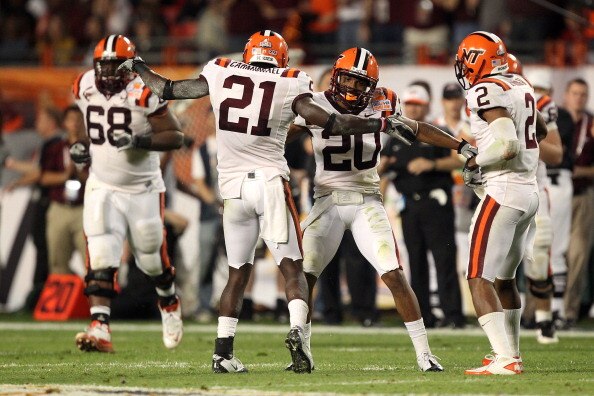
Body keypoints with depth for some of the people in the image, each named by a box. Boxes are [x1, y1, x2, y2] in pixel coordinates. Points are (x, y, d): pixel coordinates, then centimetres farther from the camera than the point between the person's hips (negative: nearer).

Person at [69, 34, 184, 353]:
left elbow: (176, 136, -18)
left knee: (152, 259, 11)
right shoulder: (85, 87, -2)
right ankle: (100, 329, -21)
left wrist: (140, 141, -31)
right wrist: (83, 146, 1)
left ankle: (169, 303, 43)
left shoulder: (143, 93, -19)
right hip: (102, 187, 3)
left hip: (142, 189, -3)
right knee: (100, 259, -14)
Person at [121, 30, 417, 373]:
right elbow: (332, 123, -8)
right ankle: (297, 330, -23)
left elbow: (168, 90, 15)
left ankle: (223, 351, 10)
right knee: (293, 268, 1)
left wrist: (138, 68, 34)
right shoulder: (289, 85, -2)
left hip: (233, 187, 3)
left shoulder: (220, 75, 5)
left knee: (238, 273, 14)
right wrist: (384, 124, -1)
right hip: (270, 181, -3)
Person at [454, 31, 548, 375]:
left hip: (503, 191, -9)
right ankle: (512, 352, 34)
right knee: (504, 278, 24)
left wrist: (475, 163, -9)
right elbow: (541, 131, 29)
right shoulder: (520, 86, 12)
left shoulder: (487, 92, -15)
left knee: (480, 280, -9)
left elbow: (508, 144, -24)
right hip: (530, 190, 9)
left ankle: (505, 360, -19)